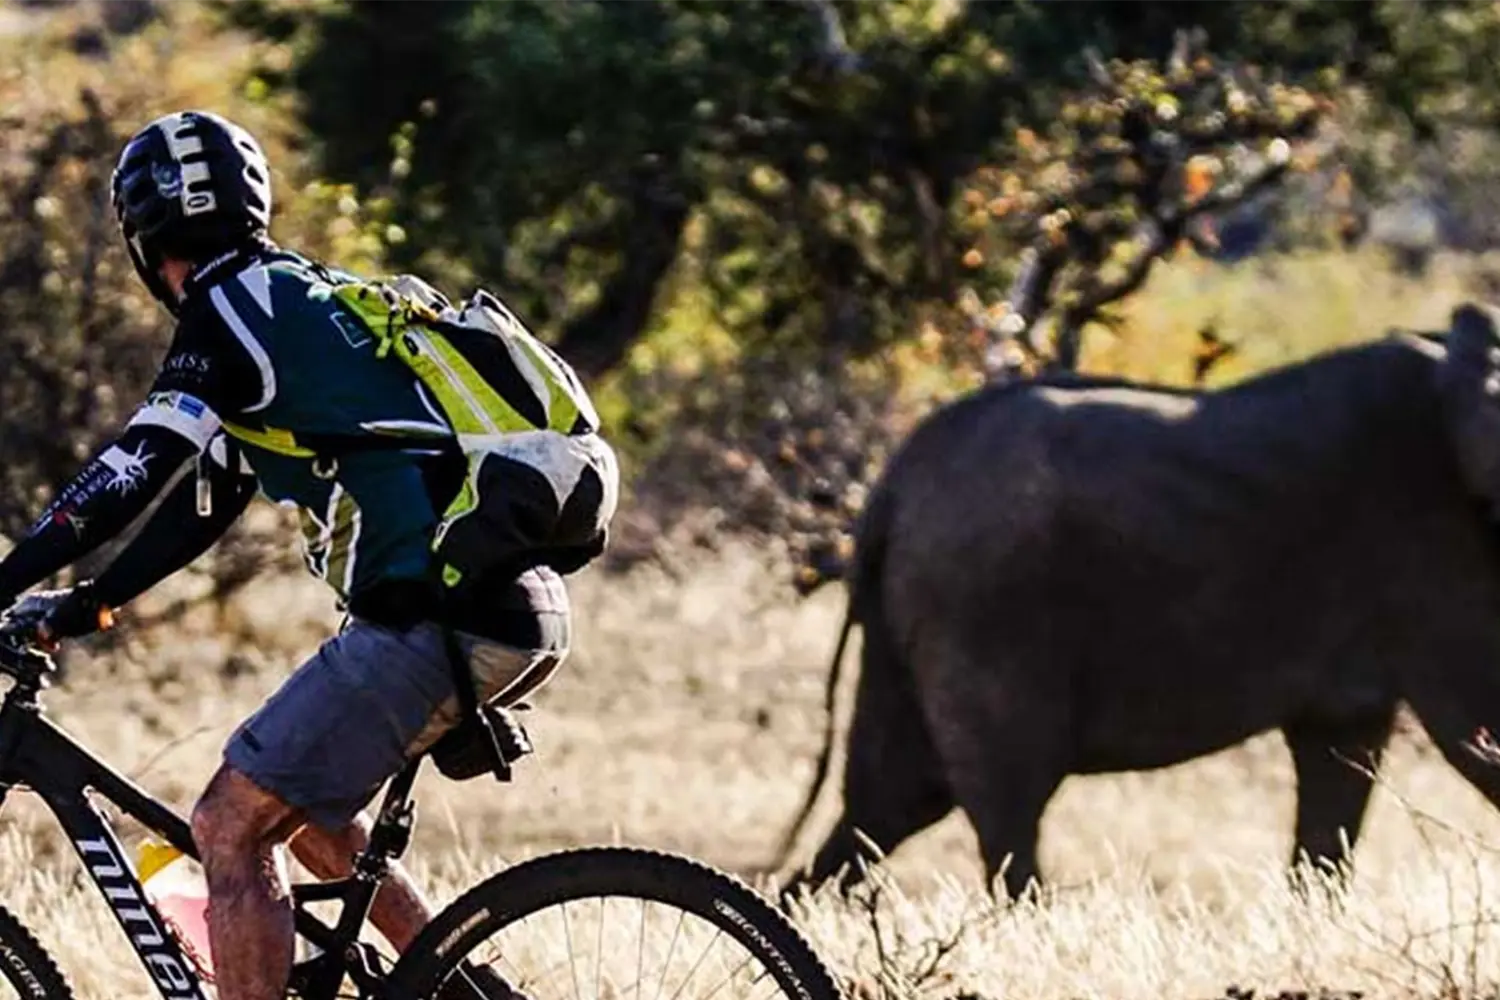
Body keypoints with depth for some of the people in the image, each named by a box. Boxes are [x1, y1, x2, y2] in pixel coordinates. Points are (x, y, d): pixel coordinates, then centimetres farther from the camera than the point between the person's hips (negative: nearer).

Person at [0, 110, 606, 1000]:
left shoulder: (235, 305, -4)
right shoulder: (311, 300, 24)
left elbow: (142, 466, -13)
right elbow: (205, 498, 28)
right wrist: (82, 605, 26)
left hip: (441, 620, -9)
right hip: (524, 610, 9)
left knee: (233, 824, -4)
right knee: (301, 808, 24)